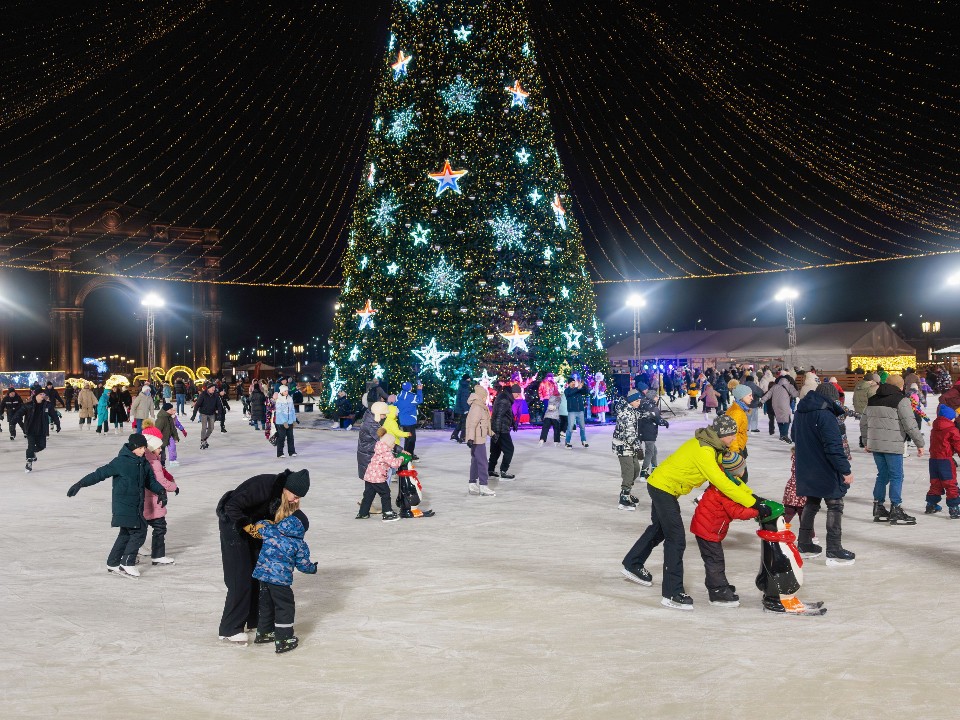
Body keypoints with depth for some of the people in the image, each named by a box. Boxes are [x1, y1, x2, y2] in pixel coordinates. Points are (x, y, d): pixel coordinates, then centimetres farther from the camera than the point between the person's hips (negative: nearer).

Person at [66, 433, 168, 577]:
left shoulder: (144, 464, 9)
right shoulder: (120, 462, -13)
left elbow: (150, 481, 17)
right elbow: (100, 474, -13)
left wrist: (161, 491, -1)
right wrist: (80, 484, -17)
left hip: (136, 506, 8)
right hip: (124, 506, -8)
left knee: (126, 534, 15)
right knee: (139, 532, -10)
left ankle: (113, 563, 26)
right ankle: (127, 563, 0)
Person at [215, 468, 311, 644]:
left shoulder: (282, 493, -11)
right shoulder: (264, 486, -35)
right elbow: (232, 507, -34)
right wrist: (250, 527, -27)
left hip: (255, 525, 8)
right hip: (233, 523, -8)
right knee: (241, 577, -9)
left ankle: (256, 619, 23)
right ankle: (229, 630, -1)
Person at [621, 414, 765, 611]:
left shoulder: (715, 448, -1)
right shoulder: (703, 451, -31)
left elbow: (729, 474, 4)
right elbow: (722, 483, -34)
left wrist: (753, 496, -6)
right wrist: (754, 504, -34)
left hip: (662, 486, 11)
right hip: (663, 488, -10)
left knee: (659, 529, 26)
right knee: (676, 539, -10)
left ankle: (632, 565, 45)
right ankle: (672, 594, -6)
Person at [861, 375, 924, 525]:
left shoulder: (872, 400, 13)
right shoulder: (901, 400, -8)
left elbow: (863, 422, 18)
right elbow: (910, 424, -11)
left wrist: (866, 442, 28)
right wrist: (920, 443, -2)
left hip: (875, 444, 7)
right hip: (892, 445, -7)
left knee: (882, 475, 16)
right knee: (896, 476, 1)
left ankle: (878, 509, 18)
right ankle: (895, 512, 1)